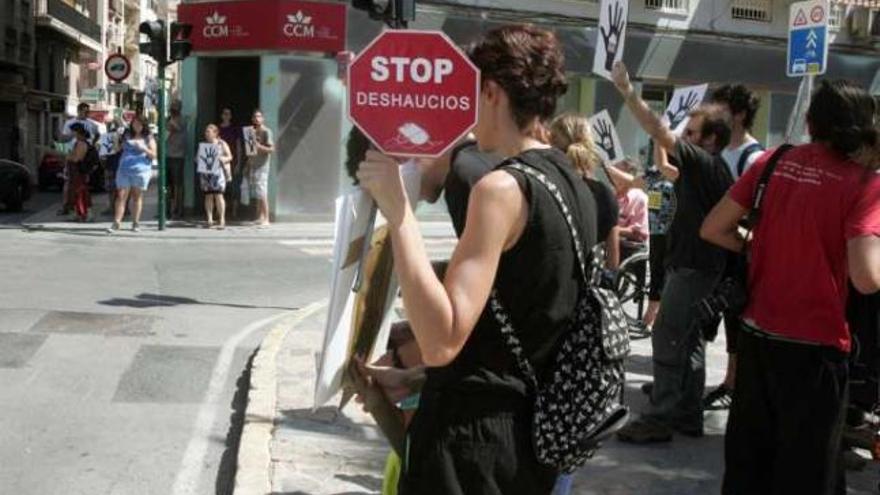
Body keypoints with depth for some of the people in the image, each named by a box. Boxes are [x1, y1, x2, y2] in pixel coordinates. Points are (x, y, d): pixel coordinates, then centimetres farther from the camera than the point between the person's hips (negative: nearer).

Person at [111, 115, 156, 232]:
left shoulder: (148, 138, 6)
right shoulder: (127, 136, 13)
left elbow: (153, 155, 1)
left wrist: (144, 148, -15)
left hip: (141, 171, -2)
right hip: (124, 170, 2)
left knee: (137, 197, 6)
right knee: (121, 196, -5)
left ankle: (135, 222, 13)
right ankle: (117, 222, -6)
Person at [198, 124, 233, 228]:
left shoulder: (222, 144, 5)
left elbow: (229, 157, 4)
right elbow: (197, 157, 20)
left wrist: (221, 159, -15)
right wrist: (198, 159, -3)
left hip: (218, 171, -4)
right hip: (205, 172, 4)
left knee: (218, 195, -10)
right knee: (208, 195, 1)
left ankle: (222, 220, -8)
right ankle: (210, 220, 3)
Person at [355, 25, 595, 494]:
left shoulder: (502, 188, -20)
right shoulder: (576, 187, 7)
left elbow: (441, 342, -28)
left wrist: (397, 210, -28)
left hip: (474, 435, -9)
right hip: (534, 428, 9)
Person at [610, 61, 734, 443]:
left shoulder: (705, 163, -16)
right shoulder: (712, 169, 13)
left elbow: (659, 133, -24)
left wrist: (627, 91, -25)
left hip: (693, 266, -11)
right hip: (696, 263, 11)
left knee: (667, 337, -8)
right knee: (687, 339, 14)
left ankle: (660, 418, -5)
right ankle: (688, 415, 20)